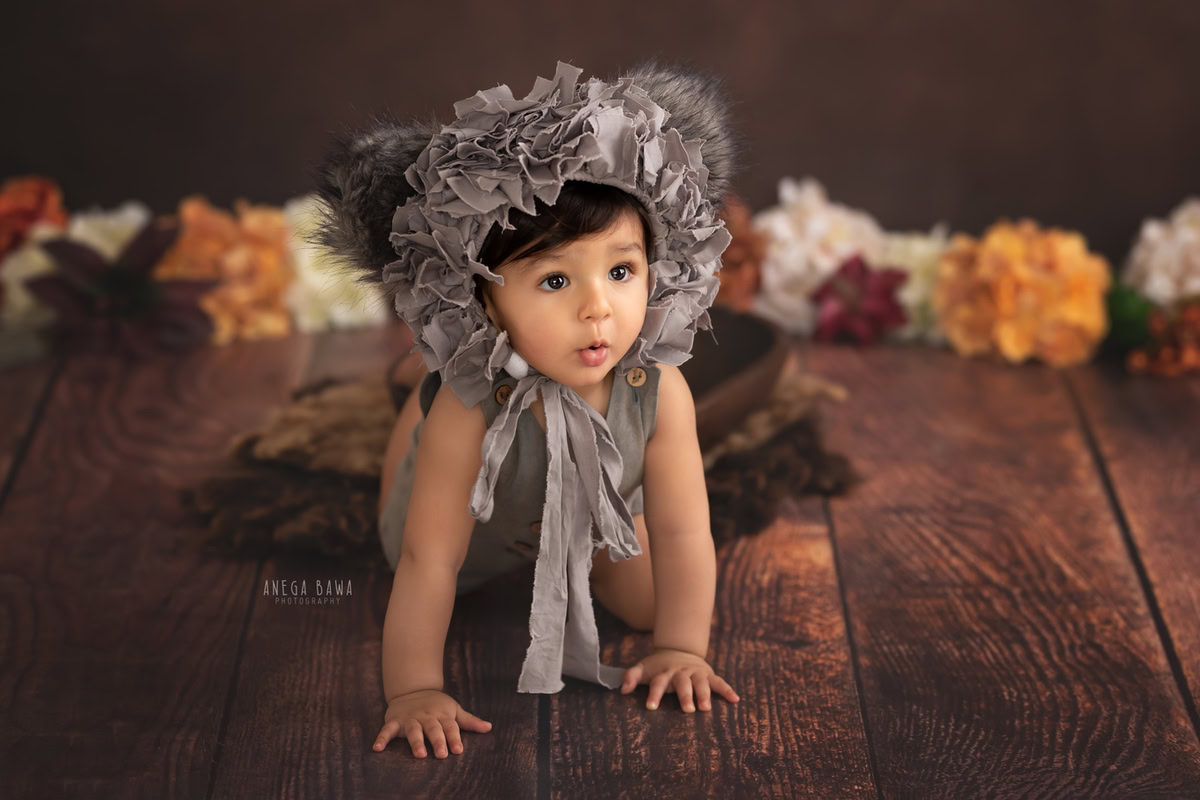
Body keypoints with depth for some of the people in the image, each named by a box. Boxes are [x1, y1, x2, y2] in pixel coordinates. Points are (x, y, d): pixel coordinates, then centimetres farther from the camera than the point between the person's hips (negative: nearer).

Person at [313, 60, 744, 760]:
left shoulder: (658, 390, -38)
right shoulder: (470, 407, -45)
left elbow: (682, 532, -28)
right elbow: (428, 561, -41)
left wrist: (682, 648, -29)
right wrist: (414, 689, -41)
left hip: (598, 518, 2)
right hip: (481, 528, -1)